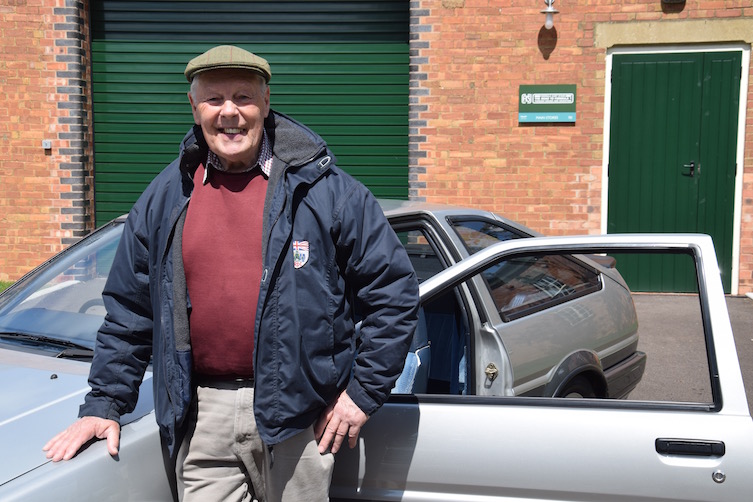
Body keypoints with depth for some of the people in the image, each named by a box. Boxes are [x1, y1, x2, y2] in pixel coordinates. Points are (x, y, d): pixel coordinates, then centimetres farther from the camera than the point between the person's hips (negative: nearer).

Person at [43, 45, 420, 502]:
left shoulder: (327, 190, -4)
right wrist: (104, 404, 9)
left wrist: (364, 391, -5)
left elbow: (394, 290, -3)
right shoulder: (164, 199, 7)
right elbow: (128, 310, 13)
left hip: (295, 415, -2)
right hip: (201, 418, 3)